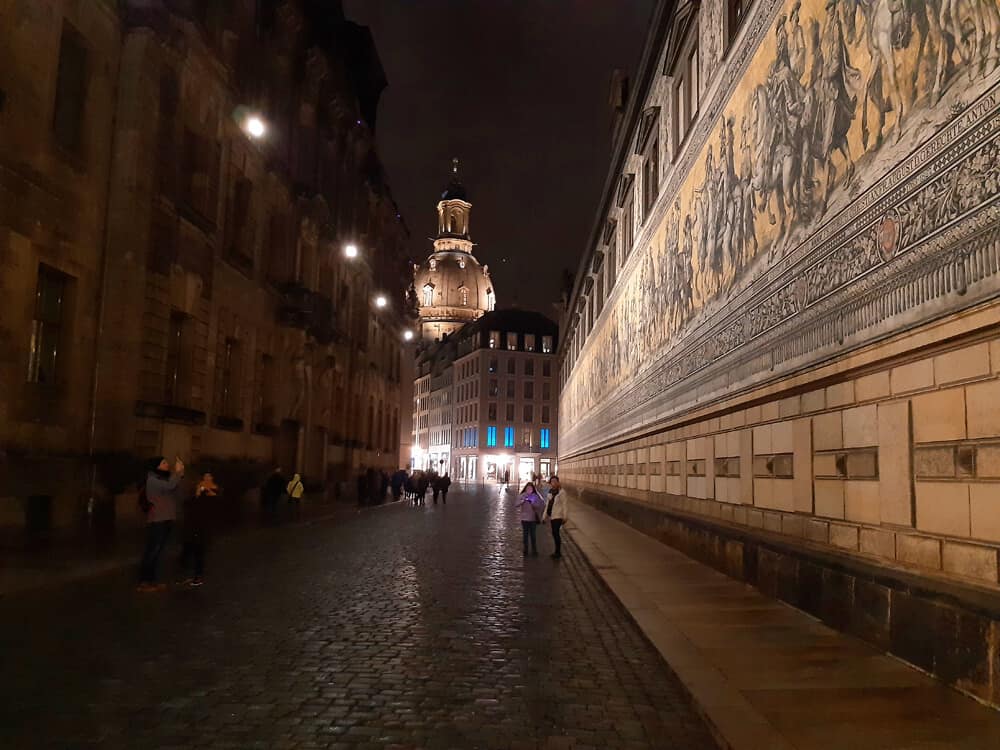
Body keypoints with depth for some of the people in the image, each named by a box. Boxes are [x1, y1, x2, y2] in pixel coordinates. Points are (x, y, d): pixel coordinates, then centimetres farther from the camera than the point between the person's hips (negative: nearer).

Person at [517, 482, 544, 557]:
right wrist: (523, 501, -25)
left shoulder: (535, 496, -1)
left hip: (533, 518, -1)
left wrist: (532, 502, -21)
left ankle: (534, 551, 12)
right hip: (524, 518, 1)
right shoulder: (522, 496, 0)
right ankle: (525, 550, 18)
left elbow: (539, 505, -7)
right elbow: (517, 504, -8)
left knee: (532, 534, 2)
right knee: (525, 534, 8)